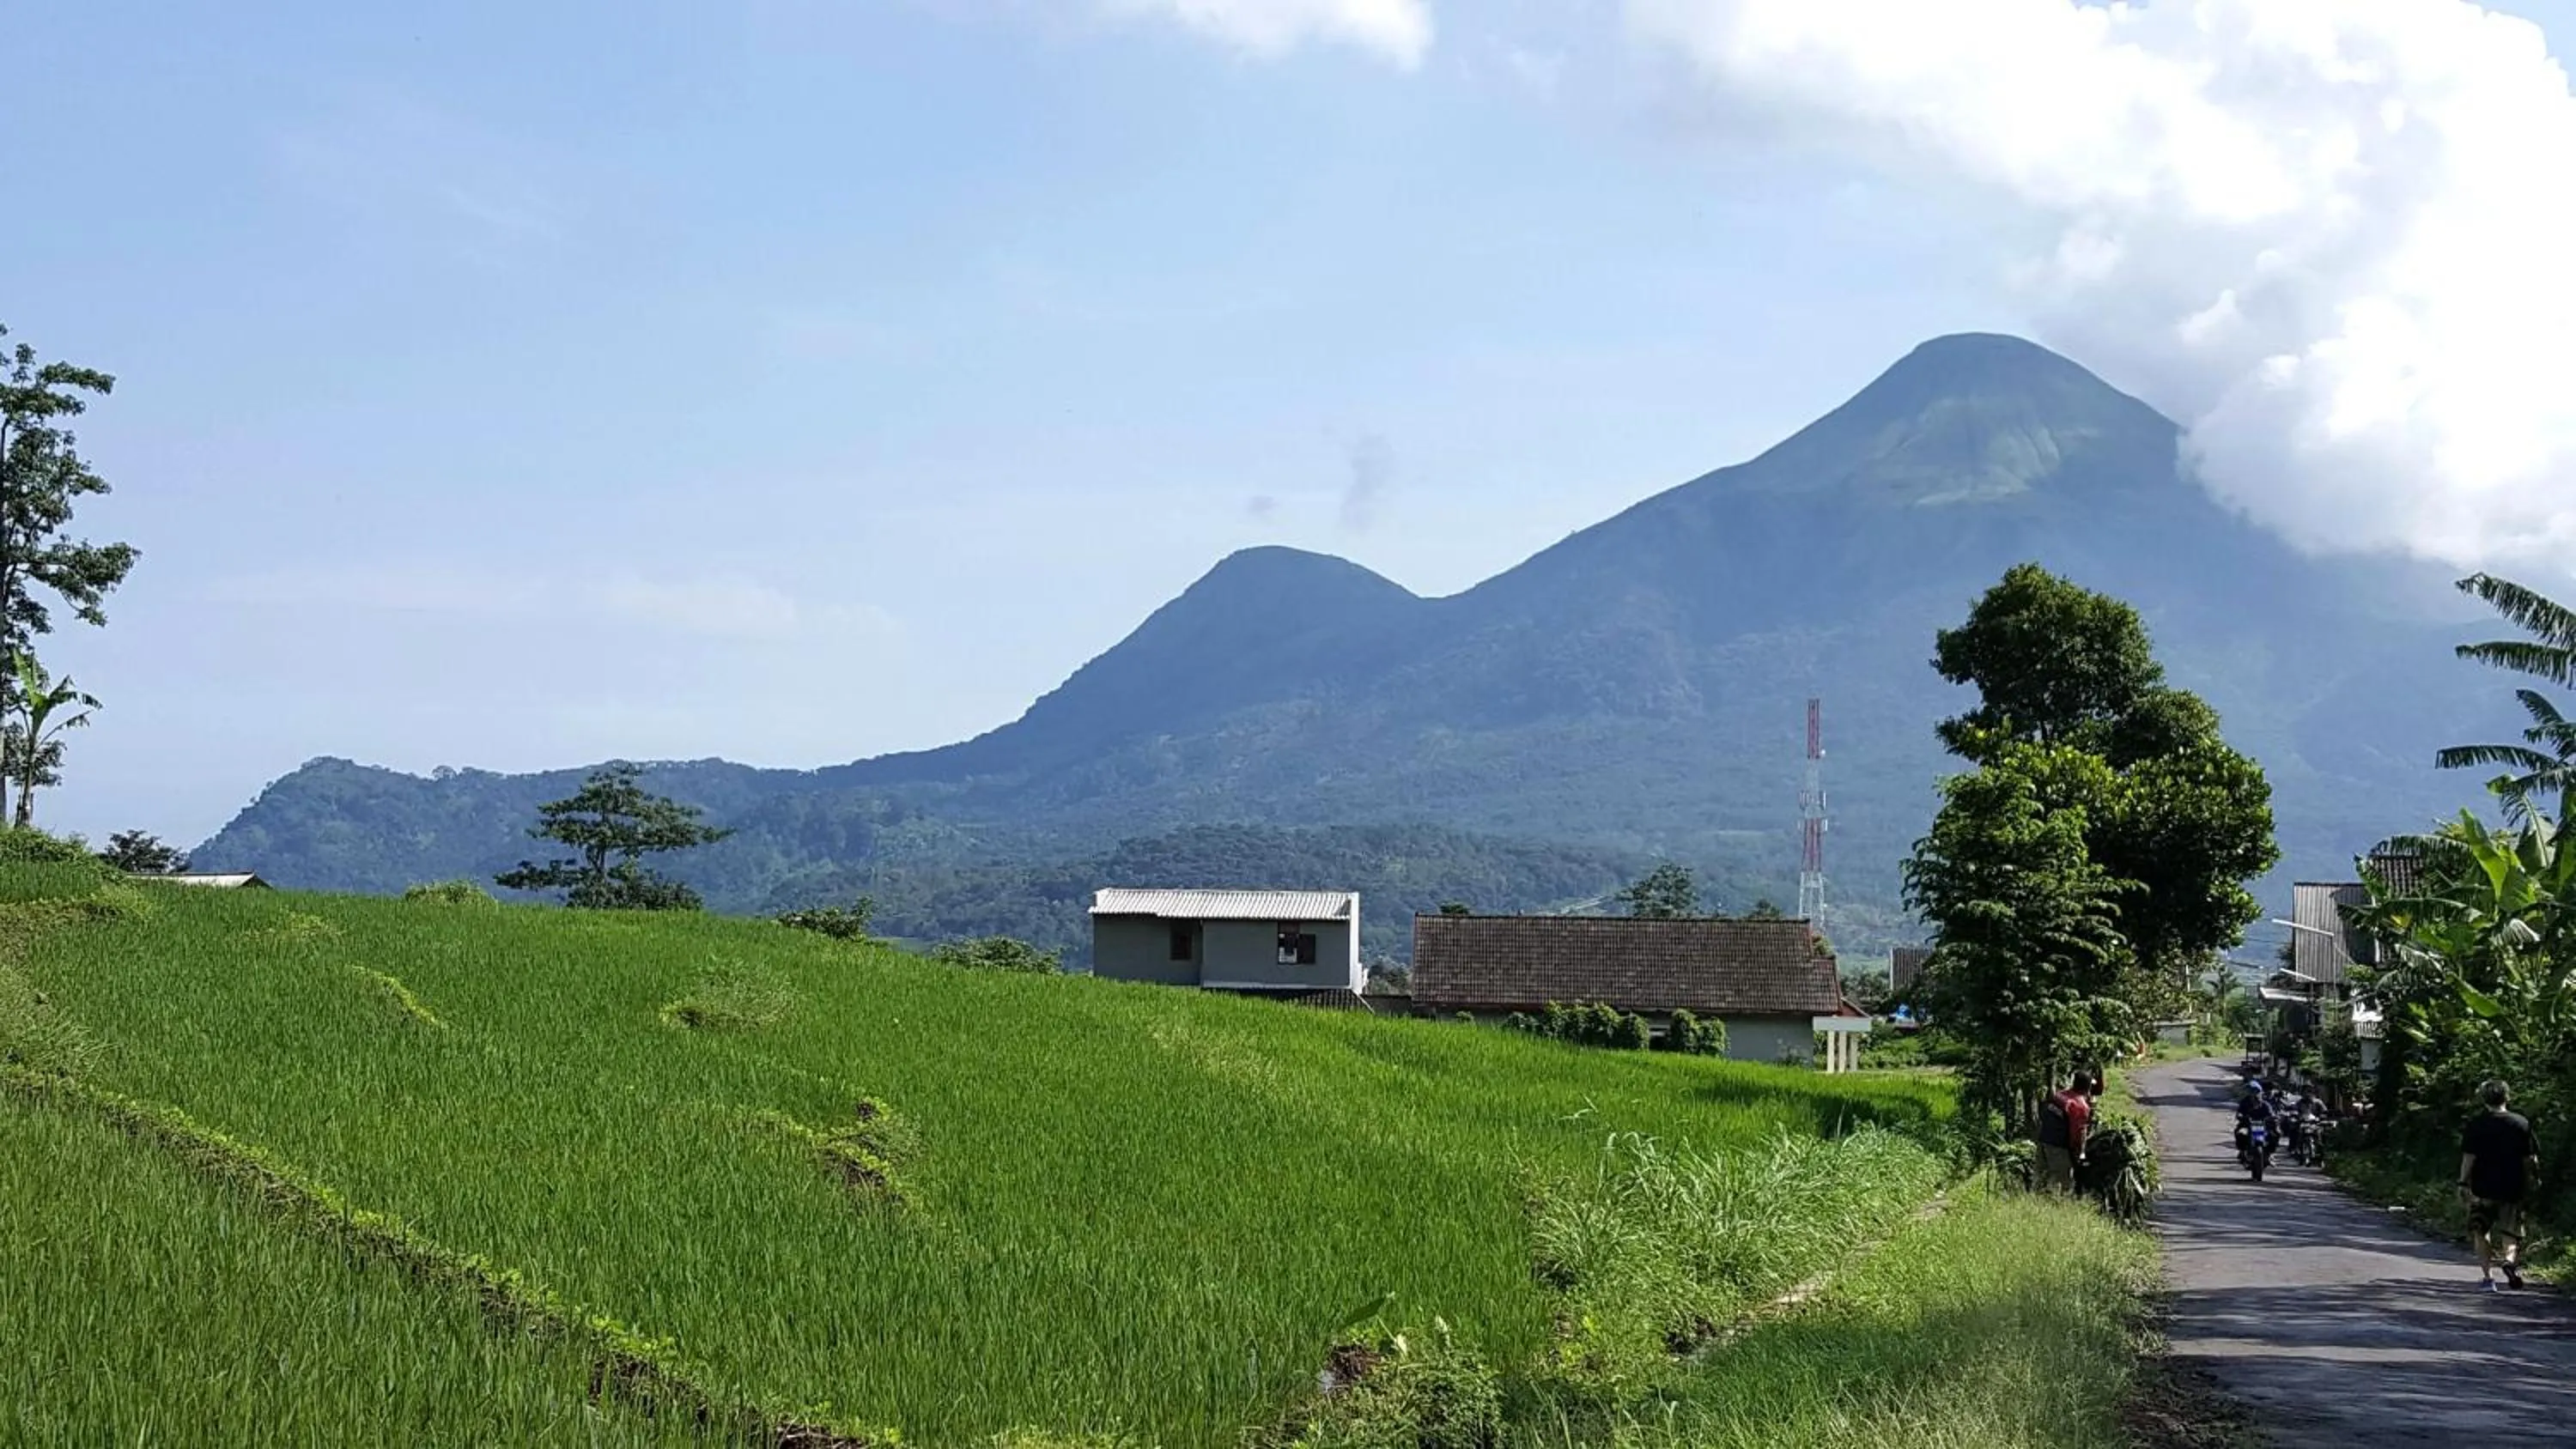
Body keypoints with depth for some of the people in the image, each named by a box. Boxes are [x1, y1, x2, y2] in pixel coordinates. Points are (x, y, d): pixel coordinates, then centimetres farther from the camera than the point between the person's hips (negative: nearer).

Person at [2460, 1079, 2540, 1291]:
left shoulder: (2476, 1124, -3)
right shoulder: (2522, 1123, 2)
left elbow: (2469, 1157, -7)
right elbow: (2531, 1158, 3)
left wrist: (2464, 1183, -3)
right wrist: (2533, 1178, 18)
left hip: (2483, 1188, -1)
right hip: (2512, 1187, 1)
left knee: (2480, 1233, 9)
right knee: (2510, 1230, 12)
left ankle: (2488, 1275, 3)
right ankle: (2510, 1259, -17)